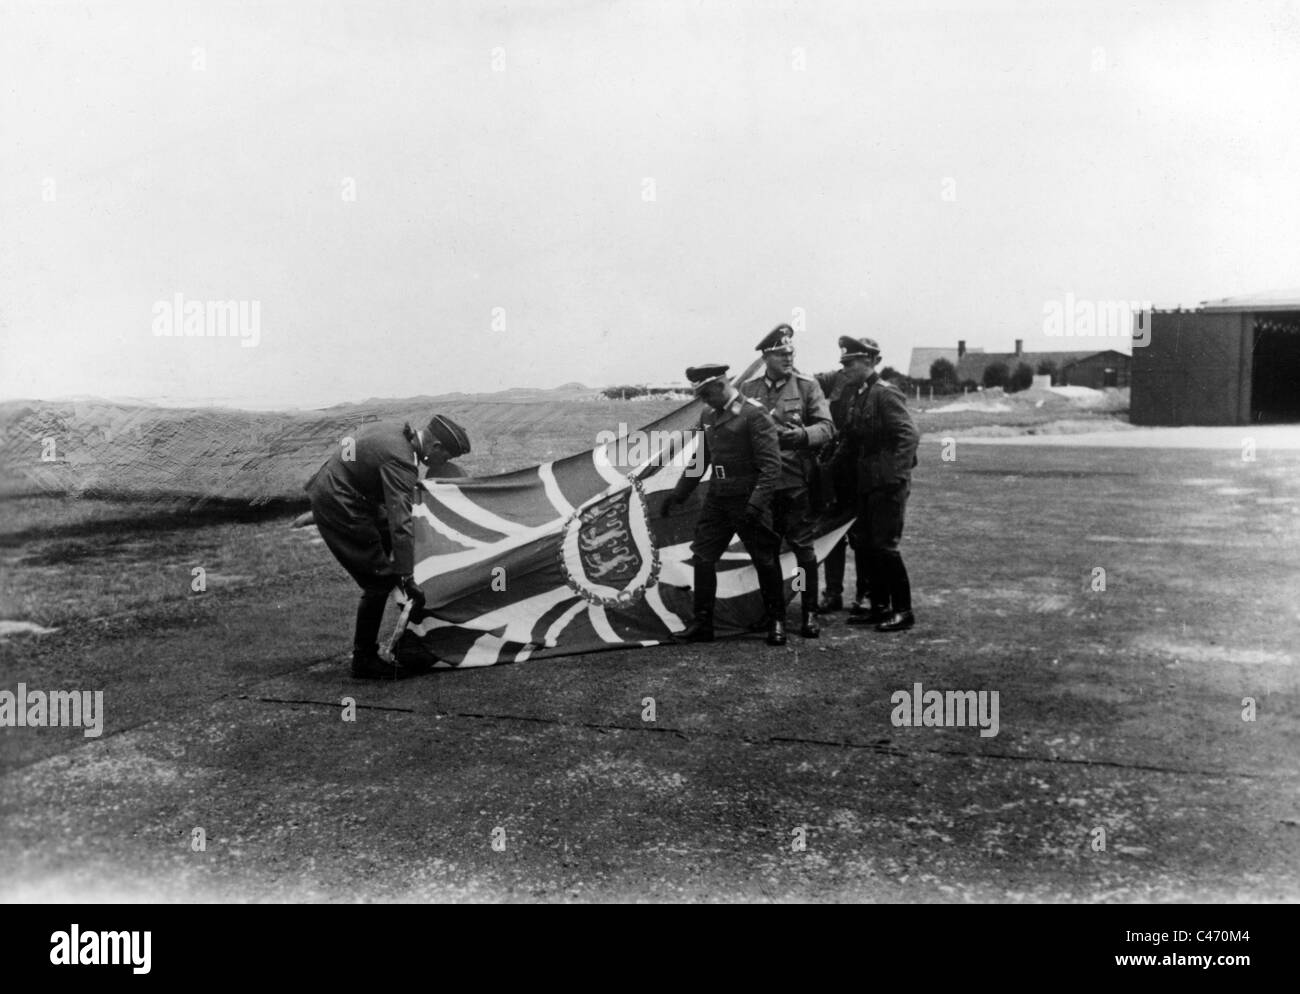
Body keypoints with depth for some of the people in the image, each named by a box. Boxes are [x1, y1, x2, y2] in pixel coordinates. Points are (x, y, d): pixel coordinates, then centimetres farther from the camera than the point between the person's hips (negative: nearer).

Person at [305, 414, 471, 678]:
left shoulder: (395, 430, 3)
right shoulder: (401, 461, -25)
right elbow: (401, 523, -31)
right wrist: (407, 578, -30)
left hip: (328, 486, 10)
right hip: (337, 507, -10)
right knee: (379, 580, -7)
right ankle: (364, 661, 3)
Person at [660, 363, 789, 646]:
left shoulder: (754, 415, -14)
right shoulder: (708, 417, 9)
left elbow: (771, 465, -17)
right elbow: (700, 460, 20)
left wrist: (756, 503, -24)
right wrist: (678, 494, 18)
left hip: (748, 501, -7)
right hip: (717, 500, 7)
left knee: (765, 561, 2)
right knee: (702, 557, 4)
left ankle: (776, 623, 17)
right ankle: (702, 623, 13)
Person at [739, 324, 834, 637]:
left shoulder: (807, 386, 1)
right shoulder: (748, 389, 8)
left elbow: (827, 427, -4)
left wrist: (802, 434, -23)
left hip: (796, 481, -3)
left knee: (802, 546, -2)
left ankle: (809, 613, 6)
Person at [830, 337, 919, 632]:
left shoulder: (886, 394, -14)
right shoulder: (857, 397, 13)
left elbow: (909, 435, -20)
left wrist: (897, 474, -24)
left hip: (887, 485, -9)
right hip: (866, 484, 9)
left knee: (884, 545, -6)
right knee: (867, 544, 11)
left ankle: (903, 610, 5)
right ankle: (879, 607, 21)